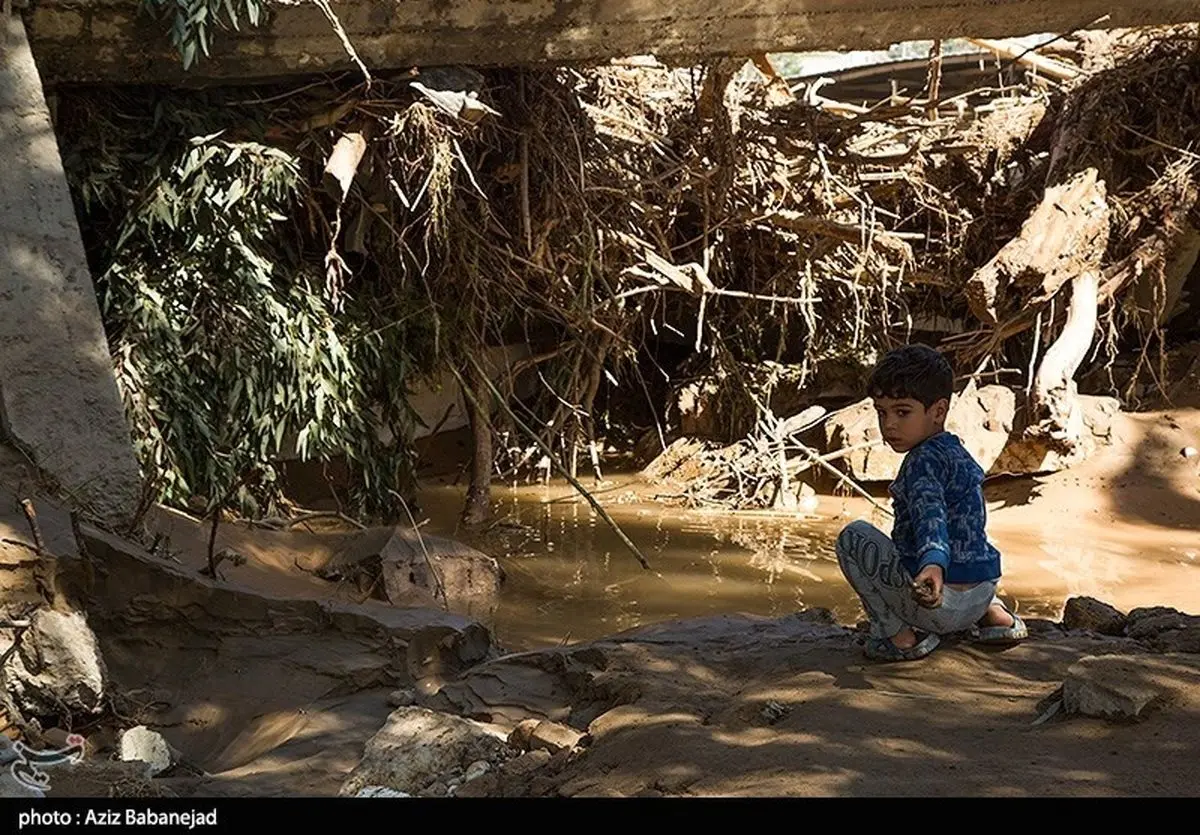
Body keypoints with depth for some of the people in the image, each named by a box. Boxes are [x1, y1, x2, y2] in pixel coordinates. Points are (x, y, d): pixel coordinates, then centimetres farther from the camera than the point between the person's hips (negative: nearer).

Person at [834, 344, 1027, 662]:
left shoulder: (924, 460, -14)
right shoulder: (959, 454, 15)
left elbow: (931, 516, -36)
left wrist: (933, 565, -54)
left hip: (941, 604, -10)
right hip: (981, 591, 10)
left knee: (853, 537, -2)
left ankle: (898, 634, -6)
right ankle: (993, 612, 18)